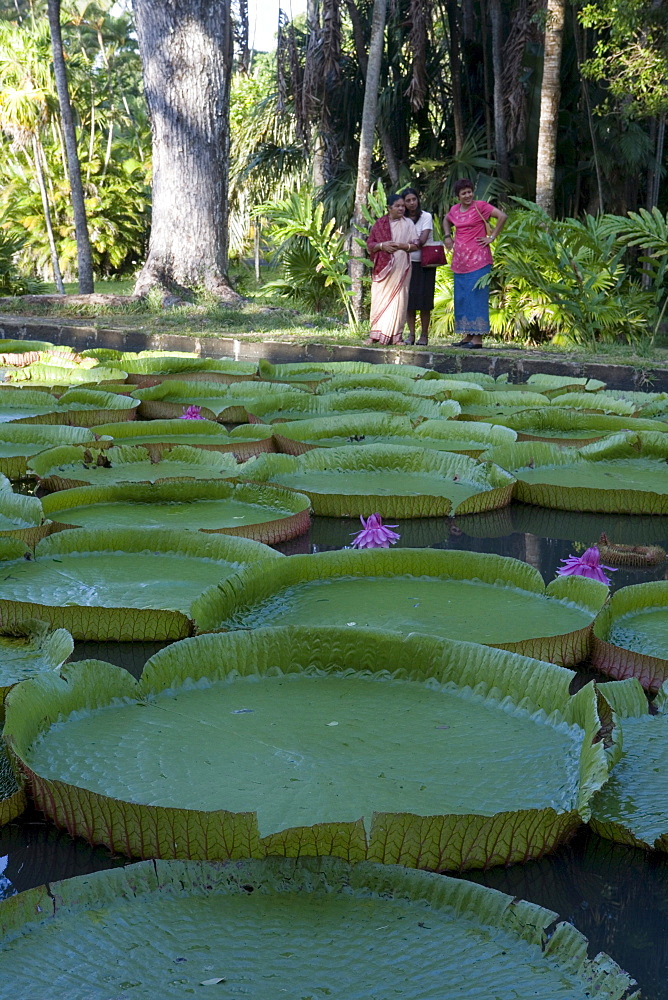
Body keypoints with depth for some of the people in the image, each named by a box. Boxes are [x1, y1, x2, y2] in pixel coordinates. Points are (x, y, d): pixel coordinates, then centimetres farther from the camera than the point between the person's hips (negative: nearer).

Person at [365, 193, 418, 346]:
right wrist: (382, 245, -10)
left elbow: (415, 245, 6)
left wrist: (403, 246, -13)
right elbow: (369, 245, 8)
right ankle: (375, 335, -2)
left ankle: (394, 335, -3)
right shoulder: (379, 224, 10)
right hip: (383, 266, 0)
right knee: (380, 298, -4)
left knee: (398, 298, -4)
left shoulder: (408, 224, 9)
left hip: (401, 267, 0)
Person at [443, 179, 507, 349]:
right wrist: (447, 236, 18)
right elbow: (446, 221, 35)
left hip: (478, 260, -7)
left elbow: (502, 216, -14)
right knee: (461, 299, 8)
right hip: (459, 262, 7)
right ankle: (467, 336, 15)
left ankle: (477, 338, -7)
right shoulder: (454, 210, 13)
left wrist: (492, 237, -12)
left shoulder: (480, 206, -5)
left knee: (476, 298, -8)